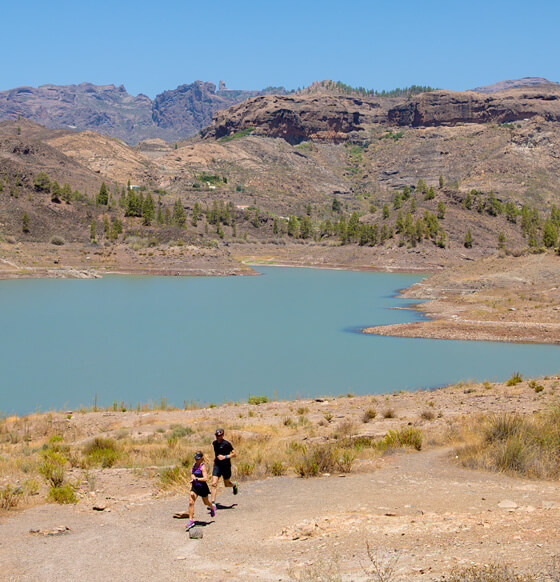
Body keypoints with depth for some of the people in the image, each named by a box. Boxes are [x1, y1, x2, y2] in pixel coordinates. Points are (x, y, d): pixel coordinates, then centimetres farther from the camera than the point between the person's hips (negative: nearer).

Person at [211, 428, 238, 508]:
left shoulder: (227, 444, -15)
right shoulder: (214, 443, 4)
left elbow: (234, 454, -14)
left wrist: (225, 457, -23)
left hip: (226, 466, -4)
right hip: (217, 465, 4)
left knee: (227, 484, 12)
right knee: (214, 484, -11)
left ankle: (235, 485, 49)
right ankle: (213, 503, -11)